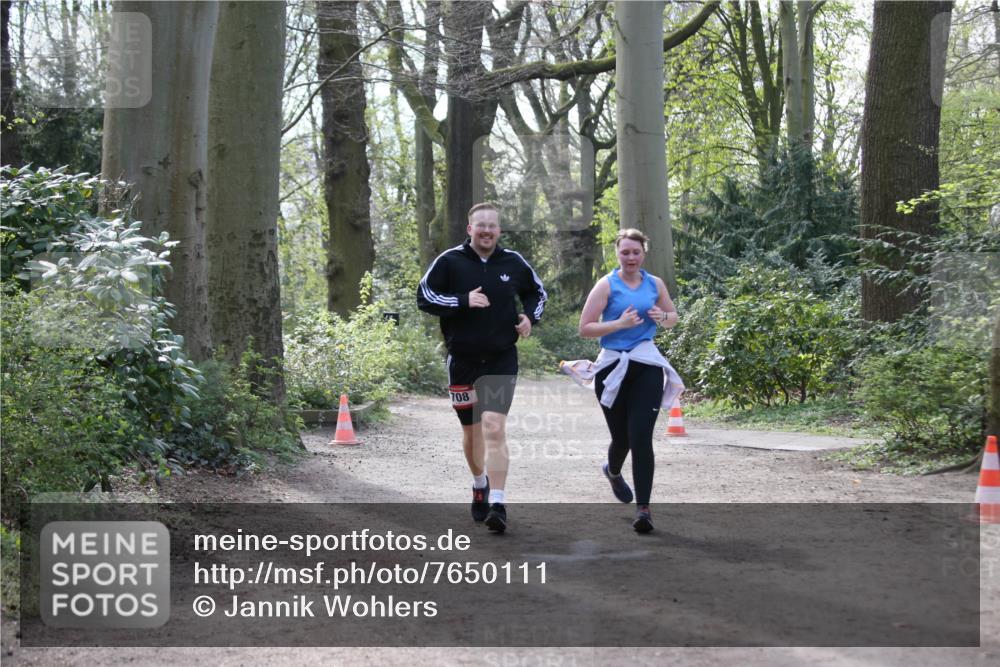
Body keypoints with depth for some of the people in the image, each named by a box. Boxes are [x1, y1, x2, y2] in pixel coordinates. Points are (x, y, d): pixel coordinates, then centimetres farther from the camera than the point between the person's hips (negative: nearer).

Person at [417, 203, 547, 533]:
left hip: (501, 359, -1)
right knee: (471, 430, 15)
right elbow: (424, 296, -6)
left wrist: (531, 317, 0)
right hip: (462, 359, 1)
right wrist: (462, 301, -18)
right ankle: (479, 486, 41)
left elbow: (537, 292, 20)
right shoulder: (450, 261, -4)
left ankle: (497, 505, -18)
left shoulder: (513, 262, 3)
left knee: (494, 428, -15)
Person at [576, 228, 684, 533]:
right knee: (621, 437, 8)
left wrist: (662, 318, -1)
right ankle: (613, 471, 46)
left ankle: (643, 508, -10)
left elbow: (673, 316, 23)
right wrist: (620, 324, -18)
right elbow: (585, 328, -6)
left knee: (641, 438, -12)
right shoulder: (607, 285, -2)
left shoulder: (655, 284, 8)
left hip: (647, 365, 1)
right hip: (613, 367, -1)